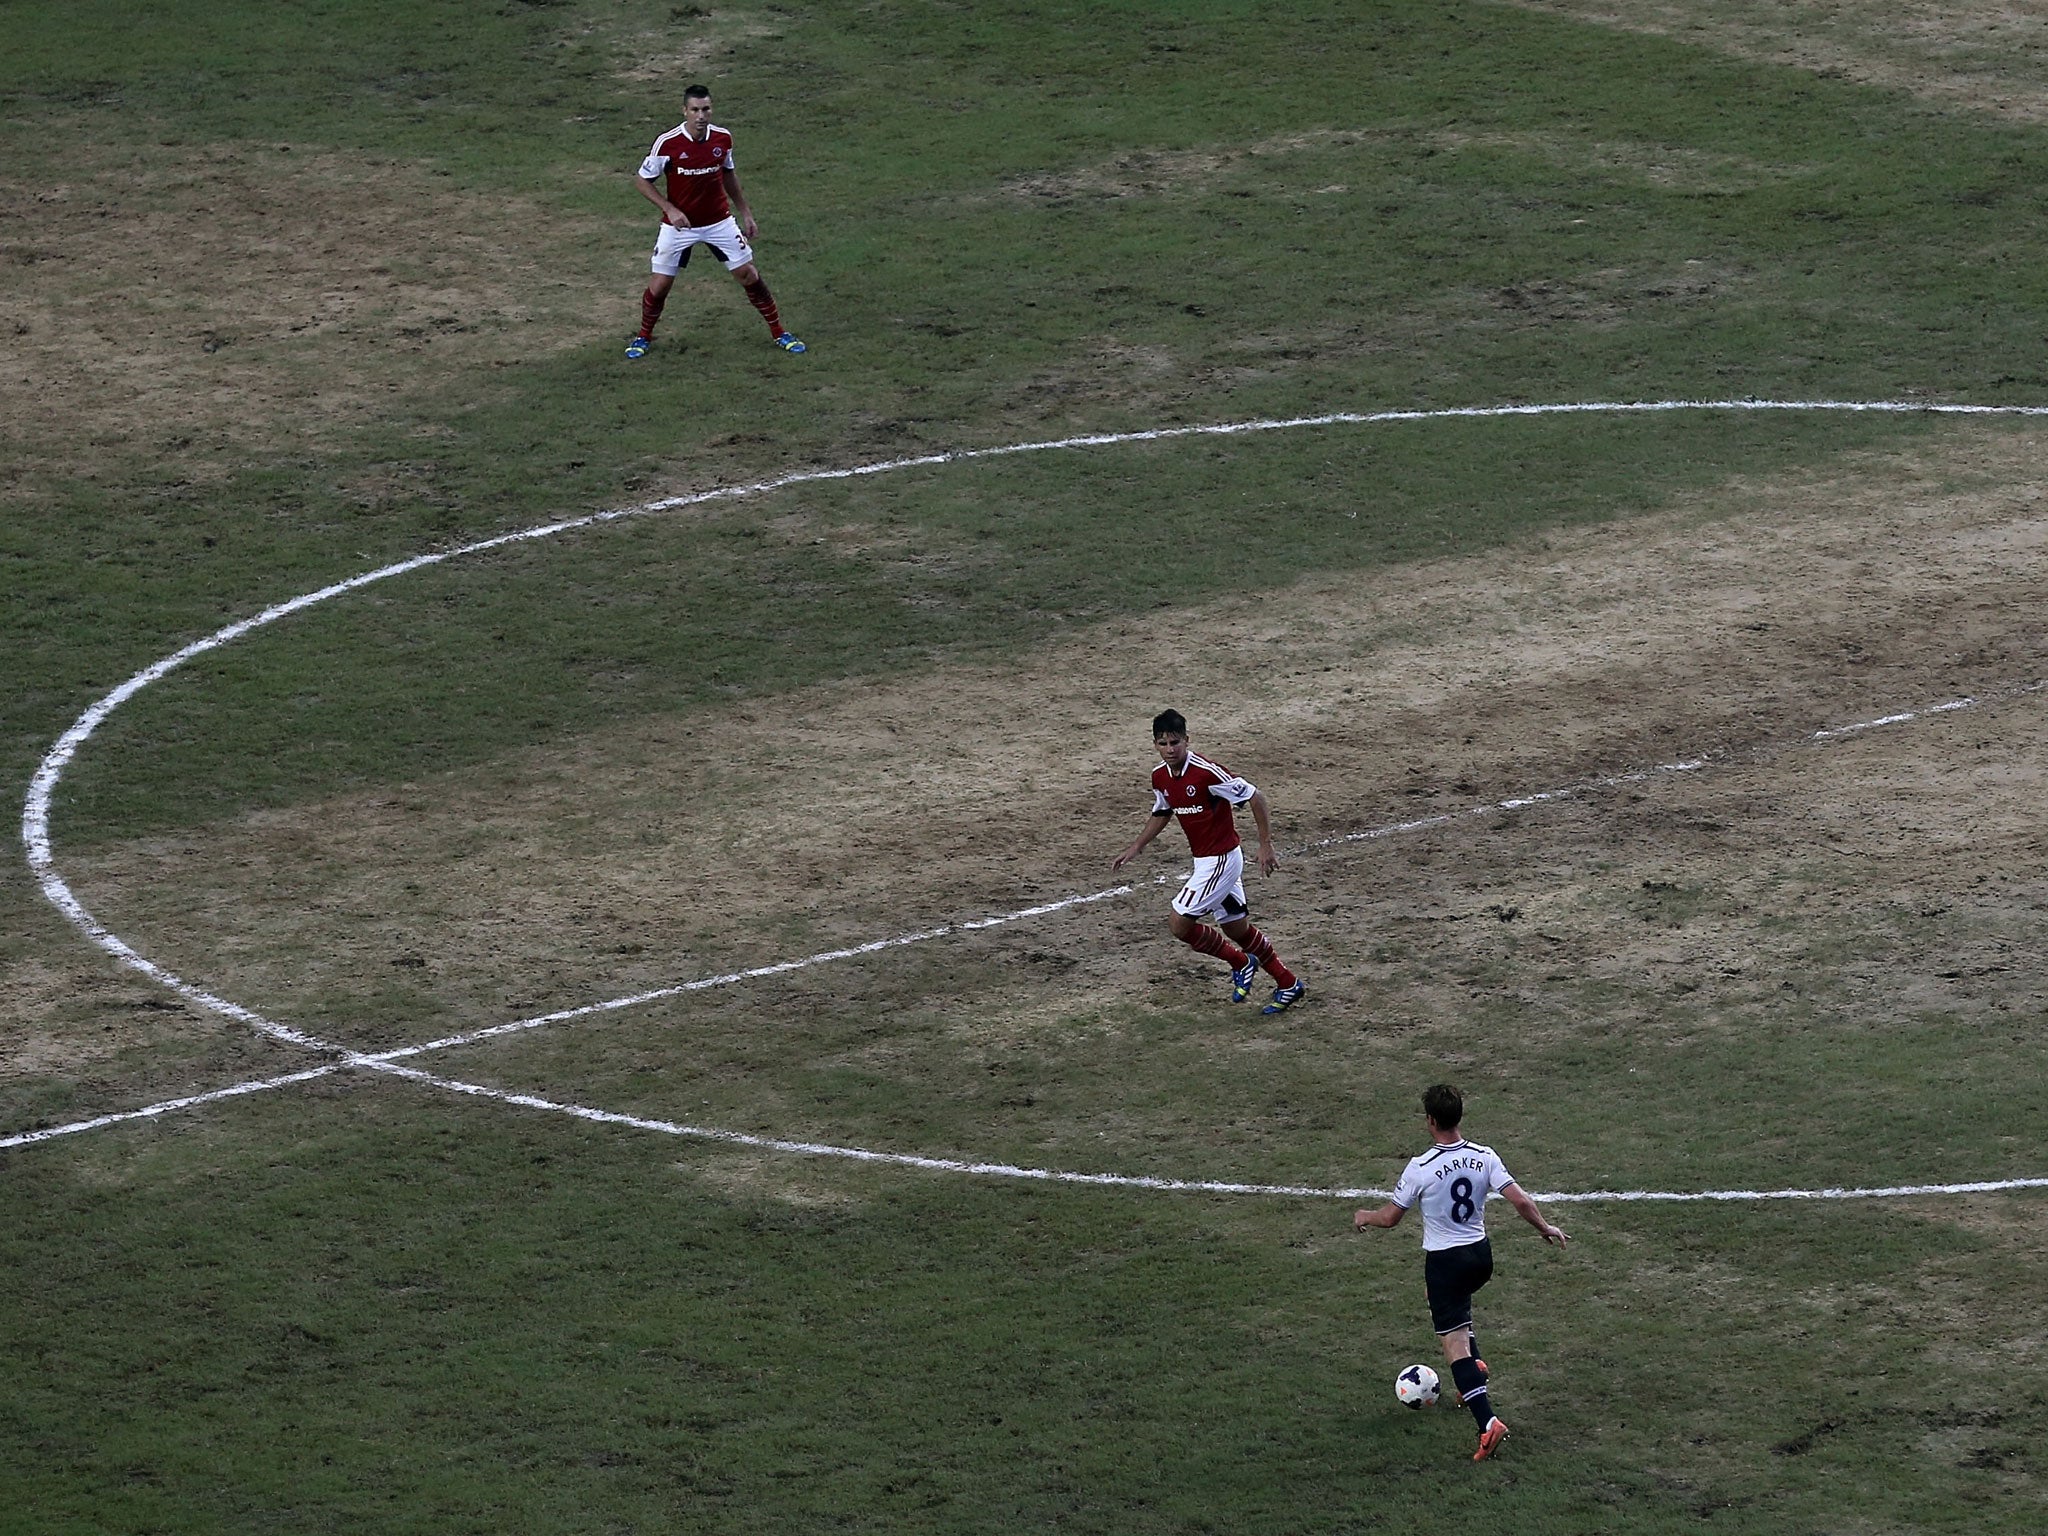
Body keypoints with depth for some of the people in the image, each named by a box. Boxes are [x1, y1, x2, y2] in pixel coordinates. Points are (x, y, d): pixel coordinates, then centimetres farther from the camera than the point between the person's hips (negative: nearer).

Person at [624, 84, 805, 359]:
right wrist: (670, 209, -21)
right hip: (680, 224, -2)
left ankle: (778, 333, 17)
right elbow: (643, 181, -9)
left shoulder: (723, 138, -8)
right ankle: (643, 337, 24)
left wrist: (745, 212, 11)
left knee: (749, 275, 1)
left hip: (719, 222, 2)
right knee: (660, 284, -2)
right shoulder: (668, 143, -19)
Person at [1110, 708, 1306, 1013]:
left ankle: (1241, 963, 12)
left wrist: (1266, 845, -19)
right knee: (1236, 928, 15)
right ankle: (1288, 984, 29)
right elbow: (1162, 814, 21)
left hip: (1221, 859, -8)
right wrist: (1135, 848, 15)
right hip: (1204, 859, 8)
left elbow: (1254, 798, -19)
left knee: (1180, 924, -8)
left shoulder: (1206, 771, -24)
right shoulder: (1160, 777, 1)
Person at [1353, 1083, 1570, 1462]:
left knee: (1454, 1342, -6)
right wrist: (1545, 1228, 9)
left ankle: (1488, 1422, -19)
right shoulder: (1484, 1157, -7)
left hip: (1443, 1259, -5)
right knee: (1458, 1306, 38)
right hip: (1481, 1253, 6)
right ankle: (1474, 1370, 31)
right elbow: (1520, 1201, -9)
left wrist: (1365, 1217, 15)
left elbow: (1390, 1217, -7)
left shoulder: (1421, 1168, -17)